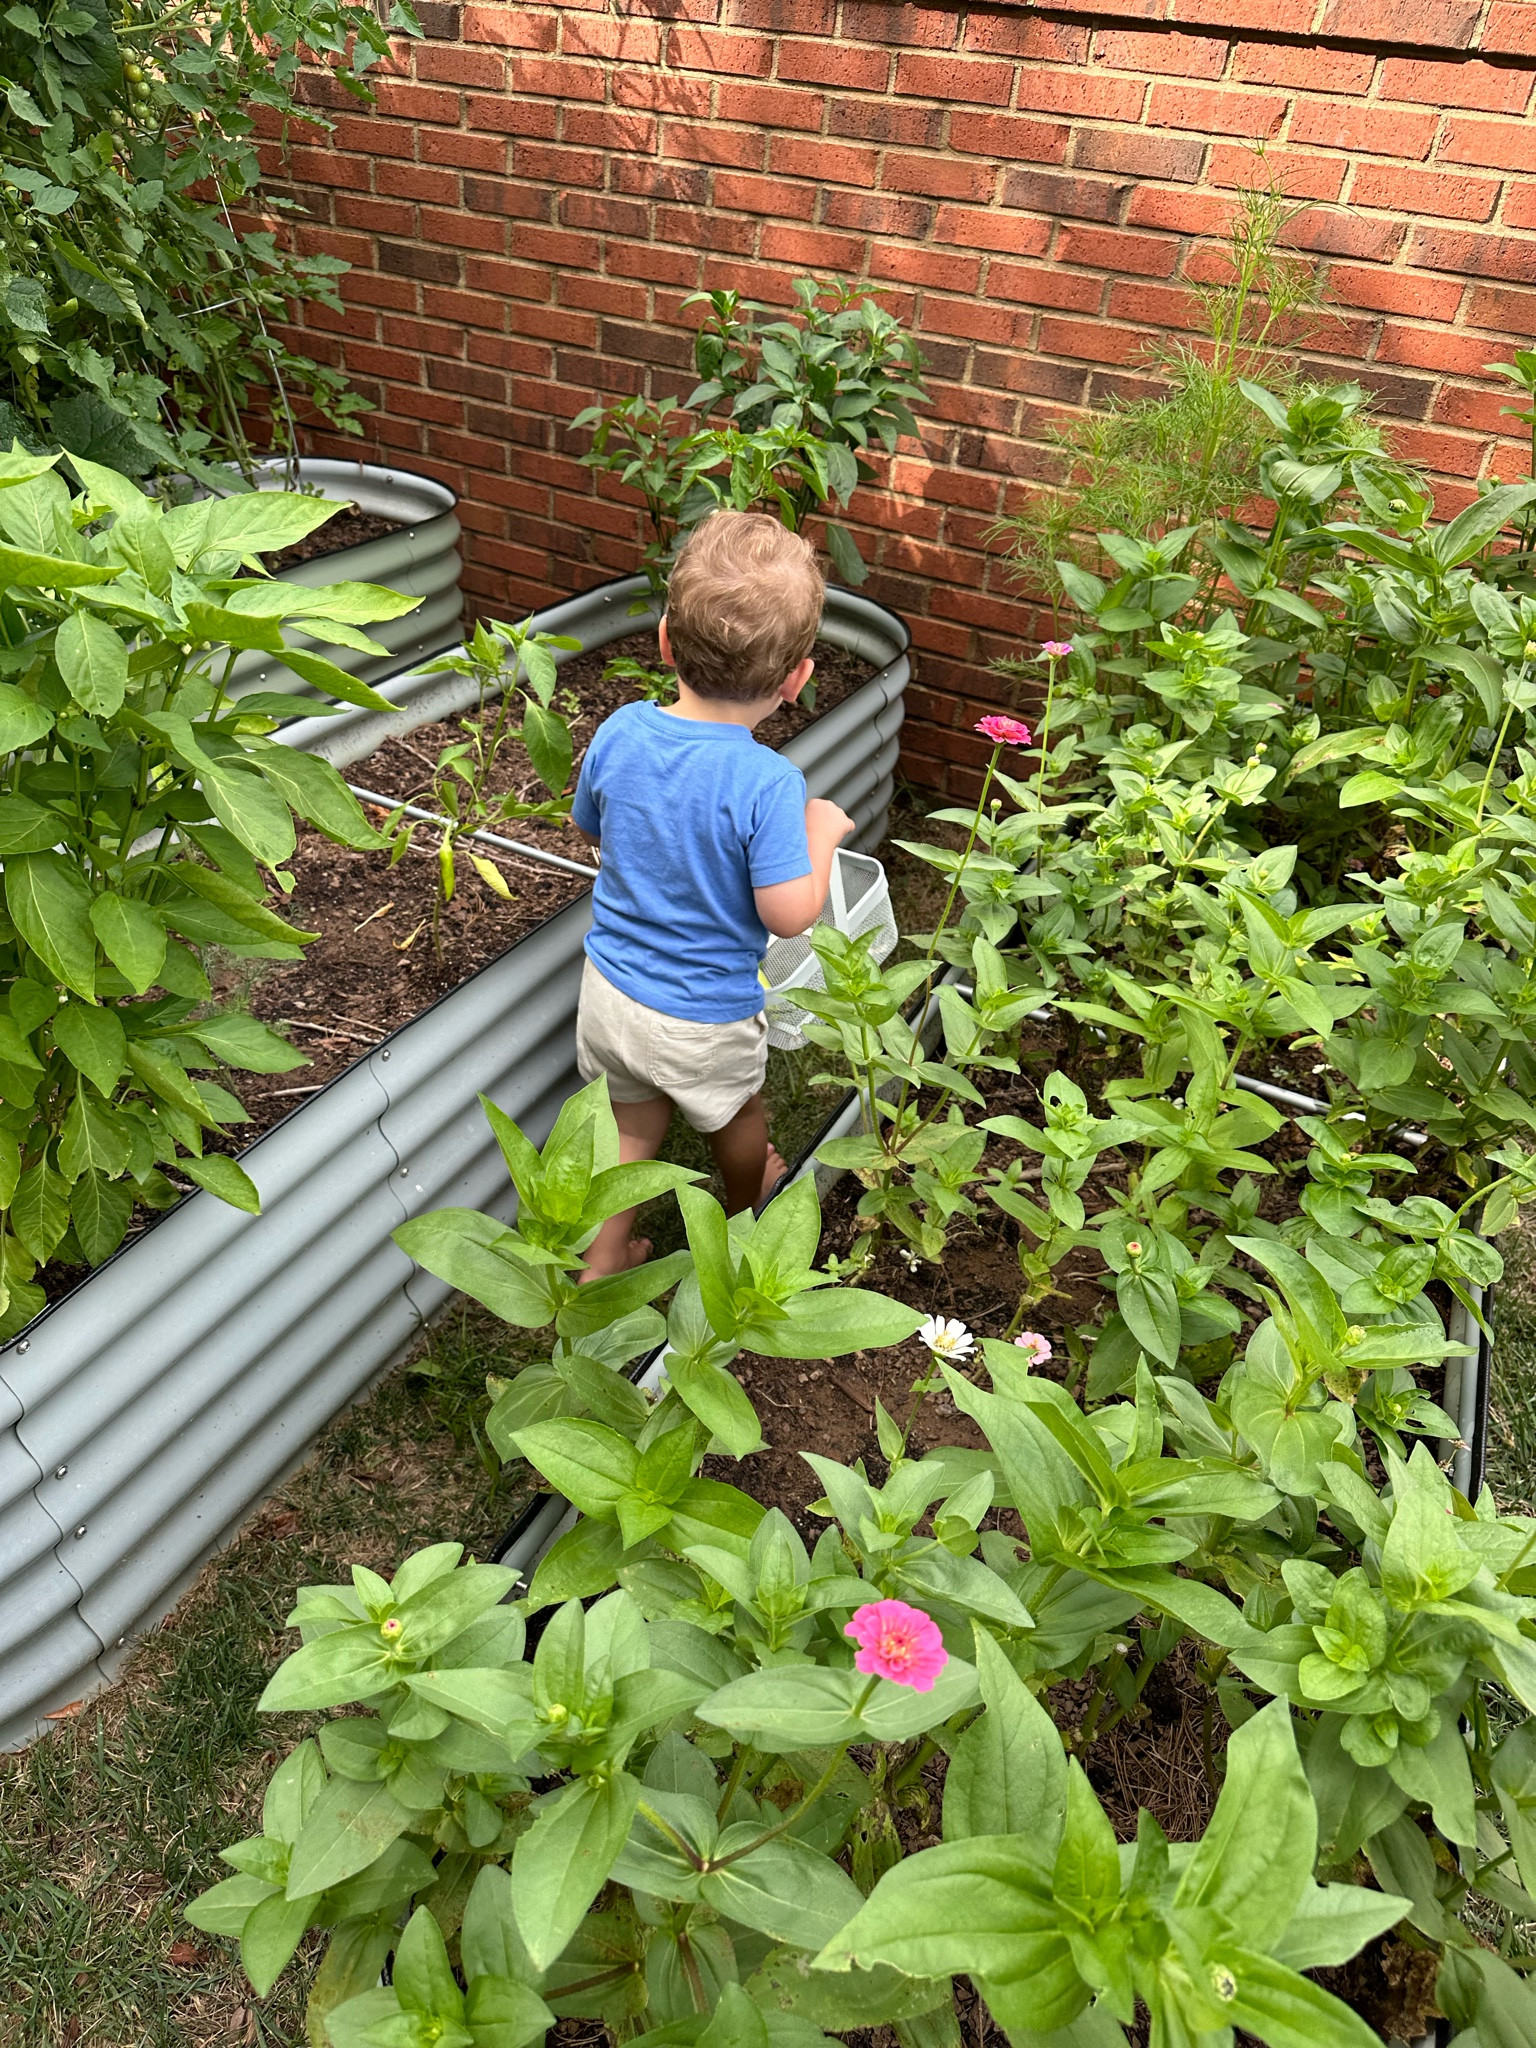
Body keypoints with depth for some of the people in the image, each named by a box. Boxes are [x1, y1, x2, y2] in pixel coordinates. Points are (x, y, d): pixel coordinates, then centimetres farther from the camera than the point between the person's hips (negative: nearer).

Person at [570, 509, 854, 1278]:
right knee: (737, 1116, 29)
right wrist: (819, 833, -10)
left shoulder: (619, 733, -13)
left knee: (629, 1129, 26)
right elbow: (789, 913, -25)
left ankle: (601, 1266, 37)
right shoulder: (767, 782, -30)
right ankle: (745, 1211, 58)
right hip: (704, 1021, -3)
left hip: (609, 988, 4)